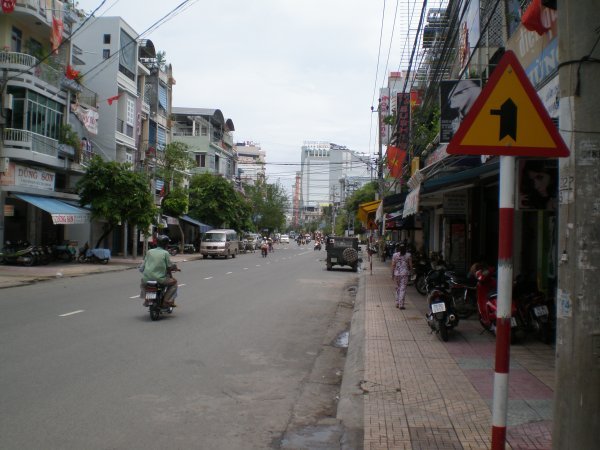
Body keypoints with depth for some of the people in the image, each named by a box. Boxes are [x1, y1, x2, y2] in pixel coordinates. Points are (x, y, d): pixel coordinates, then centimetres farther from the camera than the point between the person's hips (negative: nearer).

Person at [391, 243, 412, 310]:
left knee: (398, 288, 15)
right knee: (403, 289, -1)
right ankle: (401, 304, -6)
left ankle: (397, 303, 19)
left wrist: (392, 274, 5)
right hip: (405, 273, -1)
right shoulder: (408, 255, 0)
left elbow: (393, 265, -1)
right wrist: (410, 272, 14)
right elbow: (410, 265, 2)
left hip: (397, 273, 1)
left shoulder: (395, 255, -1)